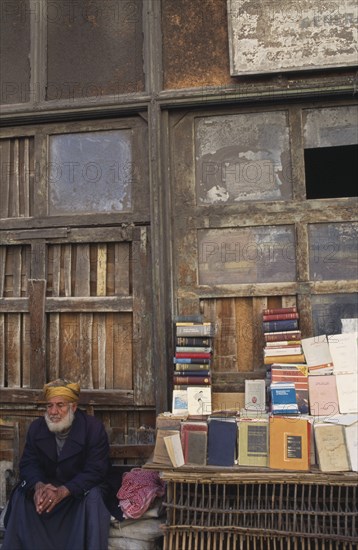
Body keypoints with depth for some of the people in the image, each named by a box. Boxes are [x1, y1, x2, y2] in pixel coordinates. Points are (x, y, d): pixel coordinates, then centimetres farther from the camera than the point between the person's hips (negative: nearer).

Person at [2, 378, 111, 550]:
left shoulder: (94, 428, -18)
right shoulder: (36, 427, -3)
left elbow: (95, 471, -22)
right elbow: (28, 463, -5)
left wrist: (63, 491, -35)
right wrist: (38, 485, -29)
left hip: (81, 487, -3)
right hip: (46, 485, 4)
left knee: (93, 497, -33)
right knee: (21, 496, -21)